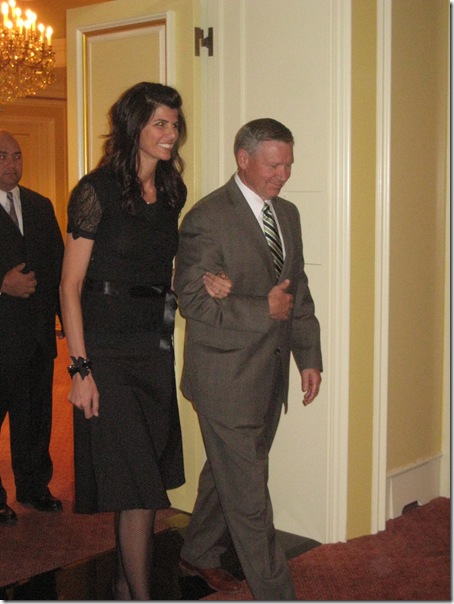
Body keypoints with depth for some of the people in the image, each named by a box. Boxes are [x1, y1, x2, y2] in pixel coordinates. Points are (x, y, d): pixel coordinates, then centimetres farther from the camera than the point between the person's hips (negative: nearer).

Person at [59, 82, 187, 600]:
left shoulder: (171, 192, 9)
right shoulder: (97, 191, -10)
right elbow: (70, 286, -11)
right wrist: (80, 369, -15)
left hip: (155, 348, 7)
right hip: (107, 352, -6)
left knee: (145, 482, 14)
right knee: (135, 486, -5)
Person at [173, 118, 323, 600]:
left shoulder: (287, 214, 11)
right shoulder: (206, 219, -14)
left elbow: (299, 291, 15)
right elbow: (194, 302, -18)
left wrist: (309, 357, 8)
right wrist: (265, 310, -15)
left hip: (270, 374, 8)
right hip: (226, 377, -8)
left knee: (227, 473, 22)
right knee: (248, 492, 0)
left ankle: (199, 555, 41)